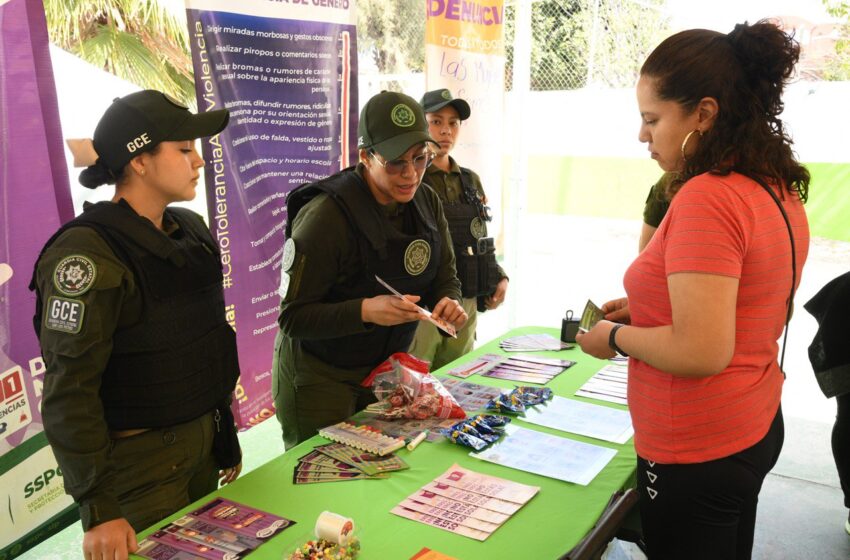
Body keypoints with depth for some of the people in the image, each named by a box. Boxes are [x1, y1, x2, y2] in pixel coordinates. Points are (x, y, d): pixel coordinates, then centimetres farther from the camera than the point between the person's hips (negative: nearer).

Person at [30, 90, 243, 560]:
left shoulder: (191, 230, 5)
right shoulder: (88, 254, -20)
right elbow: (69, 393, -21)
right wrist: (98, 509, -22)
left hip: (203, 444, 7)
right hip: (138, 460, -7)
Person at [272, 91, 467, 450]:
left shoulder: (427, 202, -4)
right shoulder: (324, 217, -24)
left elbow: (445, 278, 4)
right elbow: (292, 316, -22)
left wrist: (449, 302, -20)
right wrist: (364, 311, -36)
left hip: (386, 367, 5)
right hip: (320, 376, -5)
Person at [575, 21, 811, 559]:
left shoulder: (706, 198, -24)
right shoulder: (780, 191, 4)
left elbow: (702, 351, -29)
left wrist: (616, 337, -13)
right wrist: (647, 310, 10)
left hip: (696, 454, -9)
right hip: (757, 429, 9)